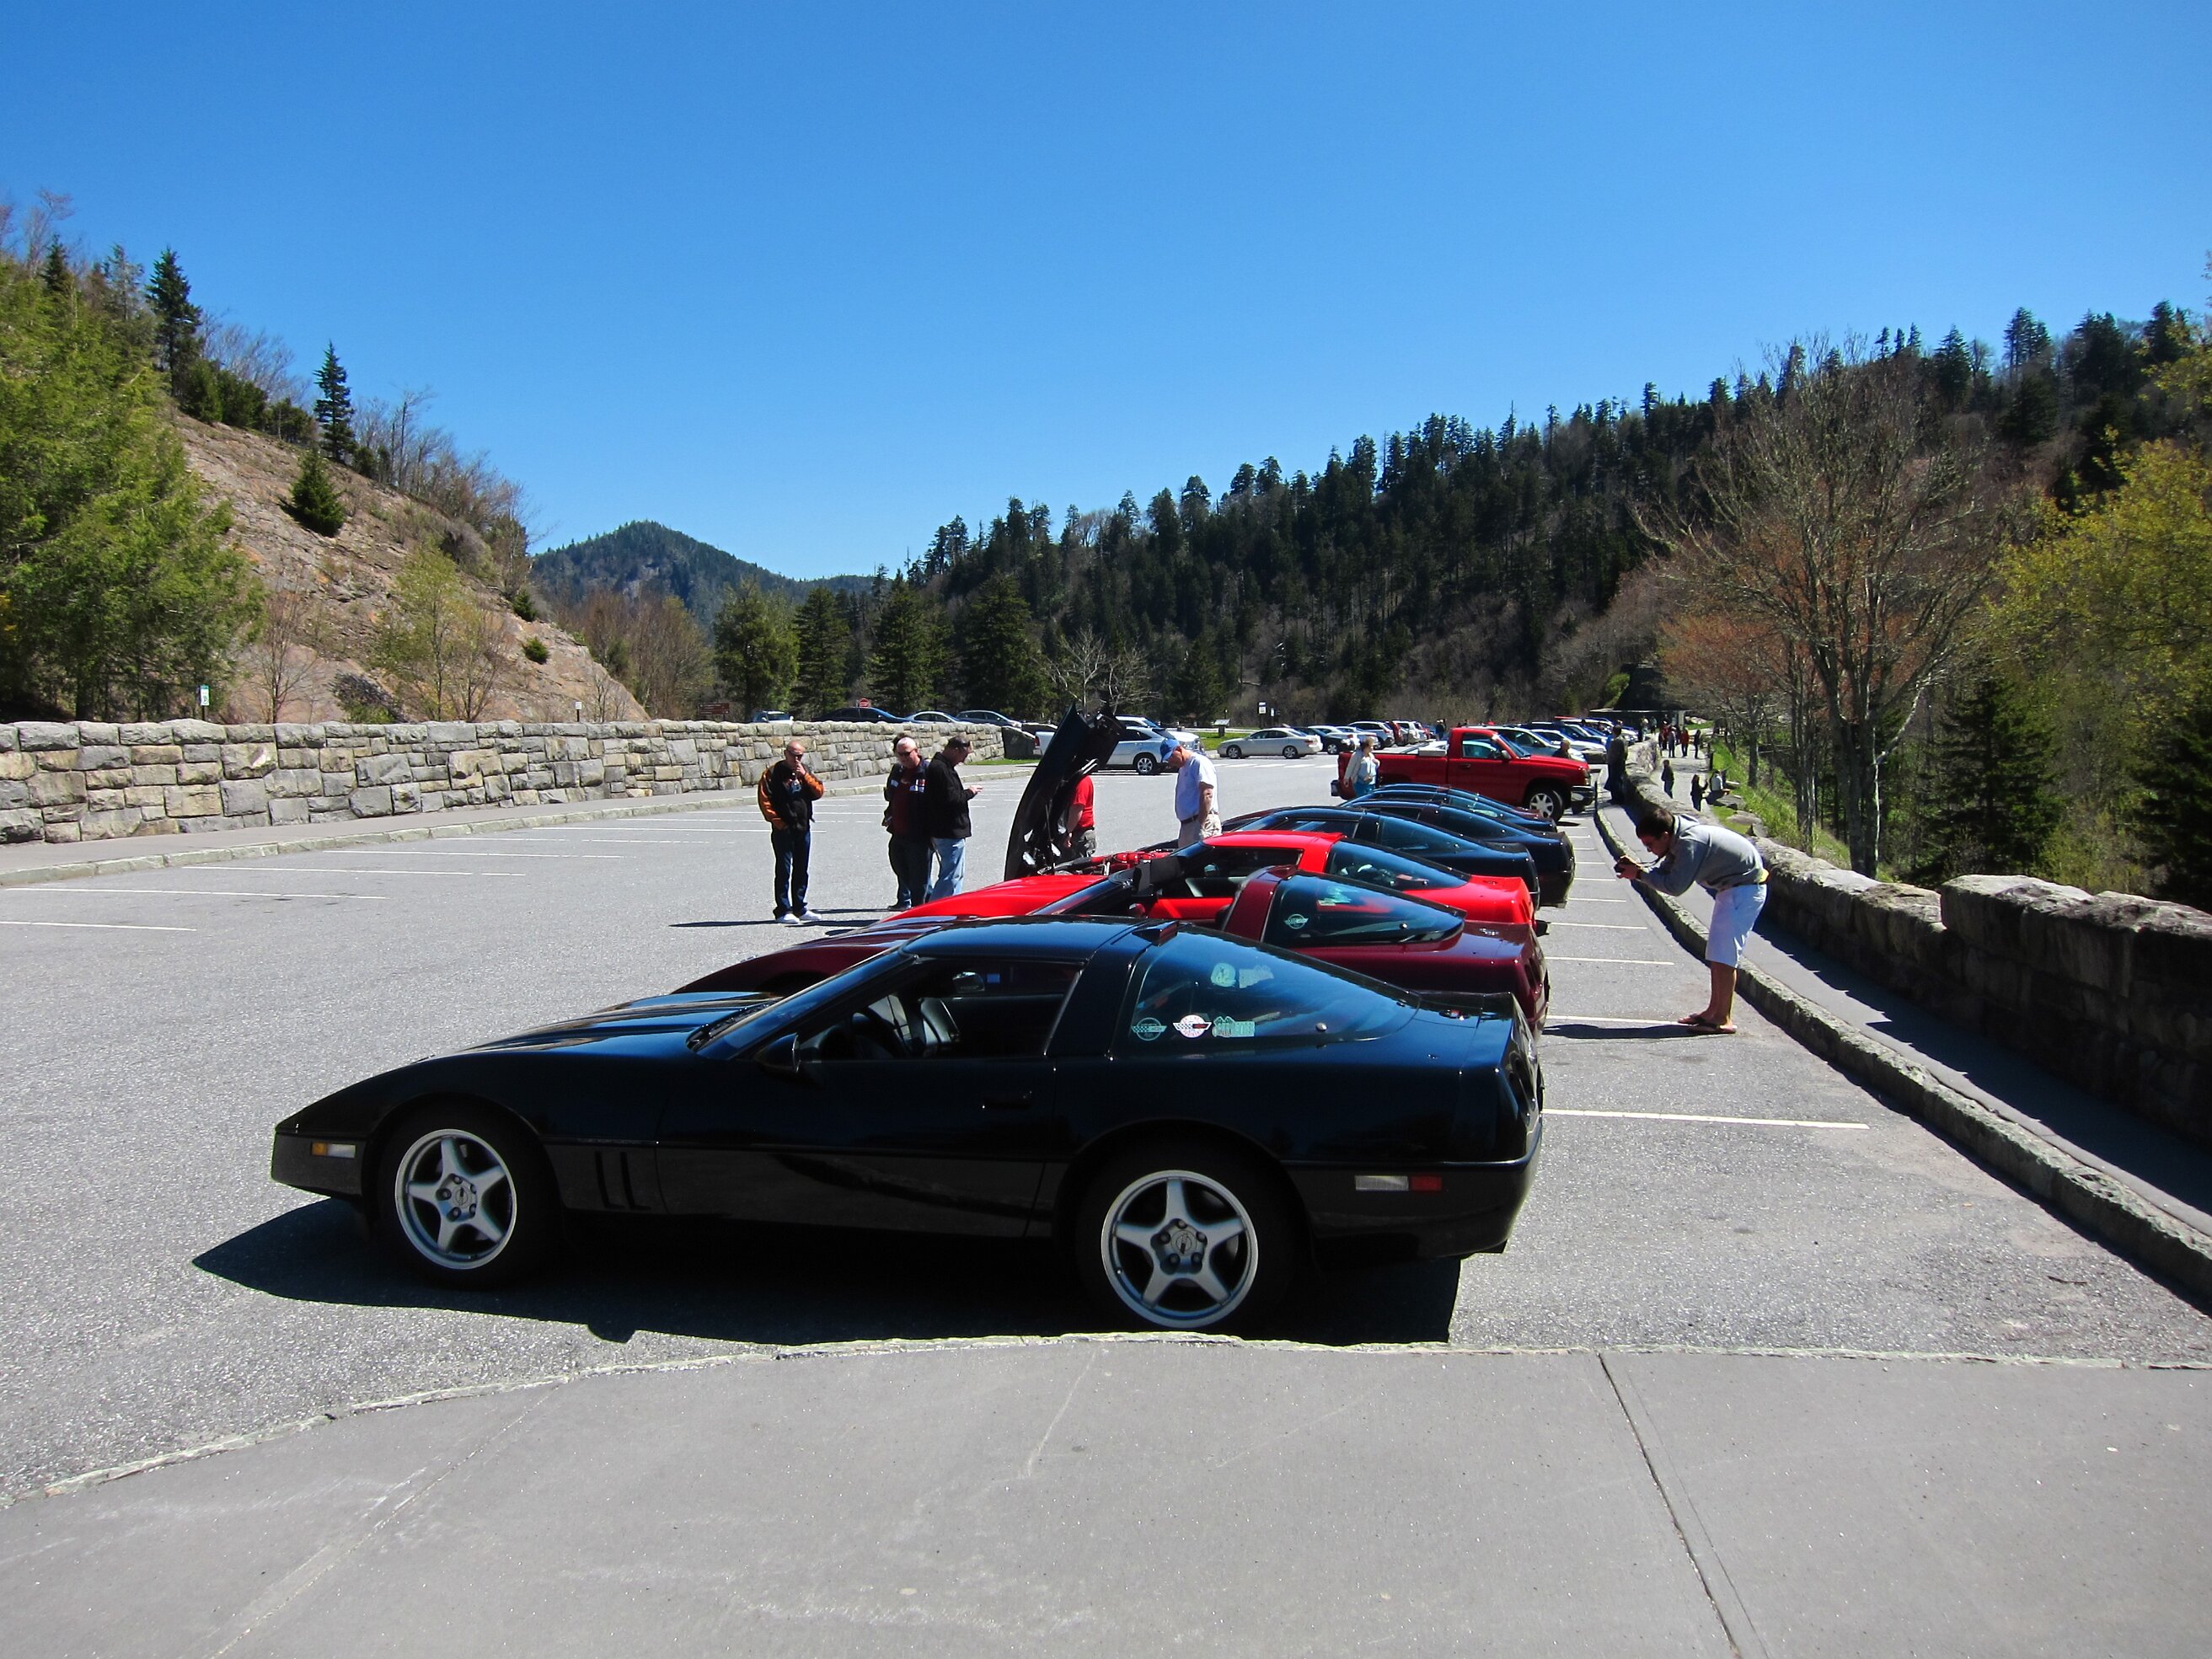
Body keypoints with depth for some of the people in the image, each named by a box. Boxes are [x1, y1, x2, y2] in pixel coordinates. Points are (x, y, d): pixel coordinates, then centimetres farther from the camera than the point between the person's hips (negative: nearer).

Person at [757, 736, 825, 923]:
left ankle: (799, 908, 19)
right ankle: (783, 910, -2)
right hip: (783, 830, -5)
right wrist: (777, 822, -11)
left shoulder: (805, 772, 13)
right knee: (784, 870, -5)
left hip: (804, 829, 6)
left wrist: (805, 775, -9)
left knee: (801, 870, 11)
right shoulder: (773, 773, -4)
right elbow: (765, 801, -8)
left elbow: (818, 792, 3)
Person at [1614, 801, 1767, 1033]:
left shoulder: (1690, 842, -27)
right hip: (1732, 887, 11)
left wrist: (1640, 874, -19)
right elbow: (1666, 872, 7)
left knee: (1724, 953, -12)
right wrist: (1637, 869, -8)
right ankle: (1714, 1009, 20)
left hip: (1746, 888, -11)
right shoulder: (1679, 840, 3)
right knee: (1716, 951, 14)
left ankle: (1723, 1019, -10)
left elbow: (1675, 886, -28)